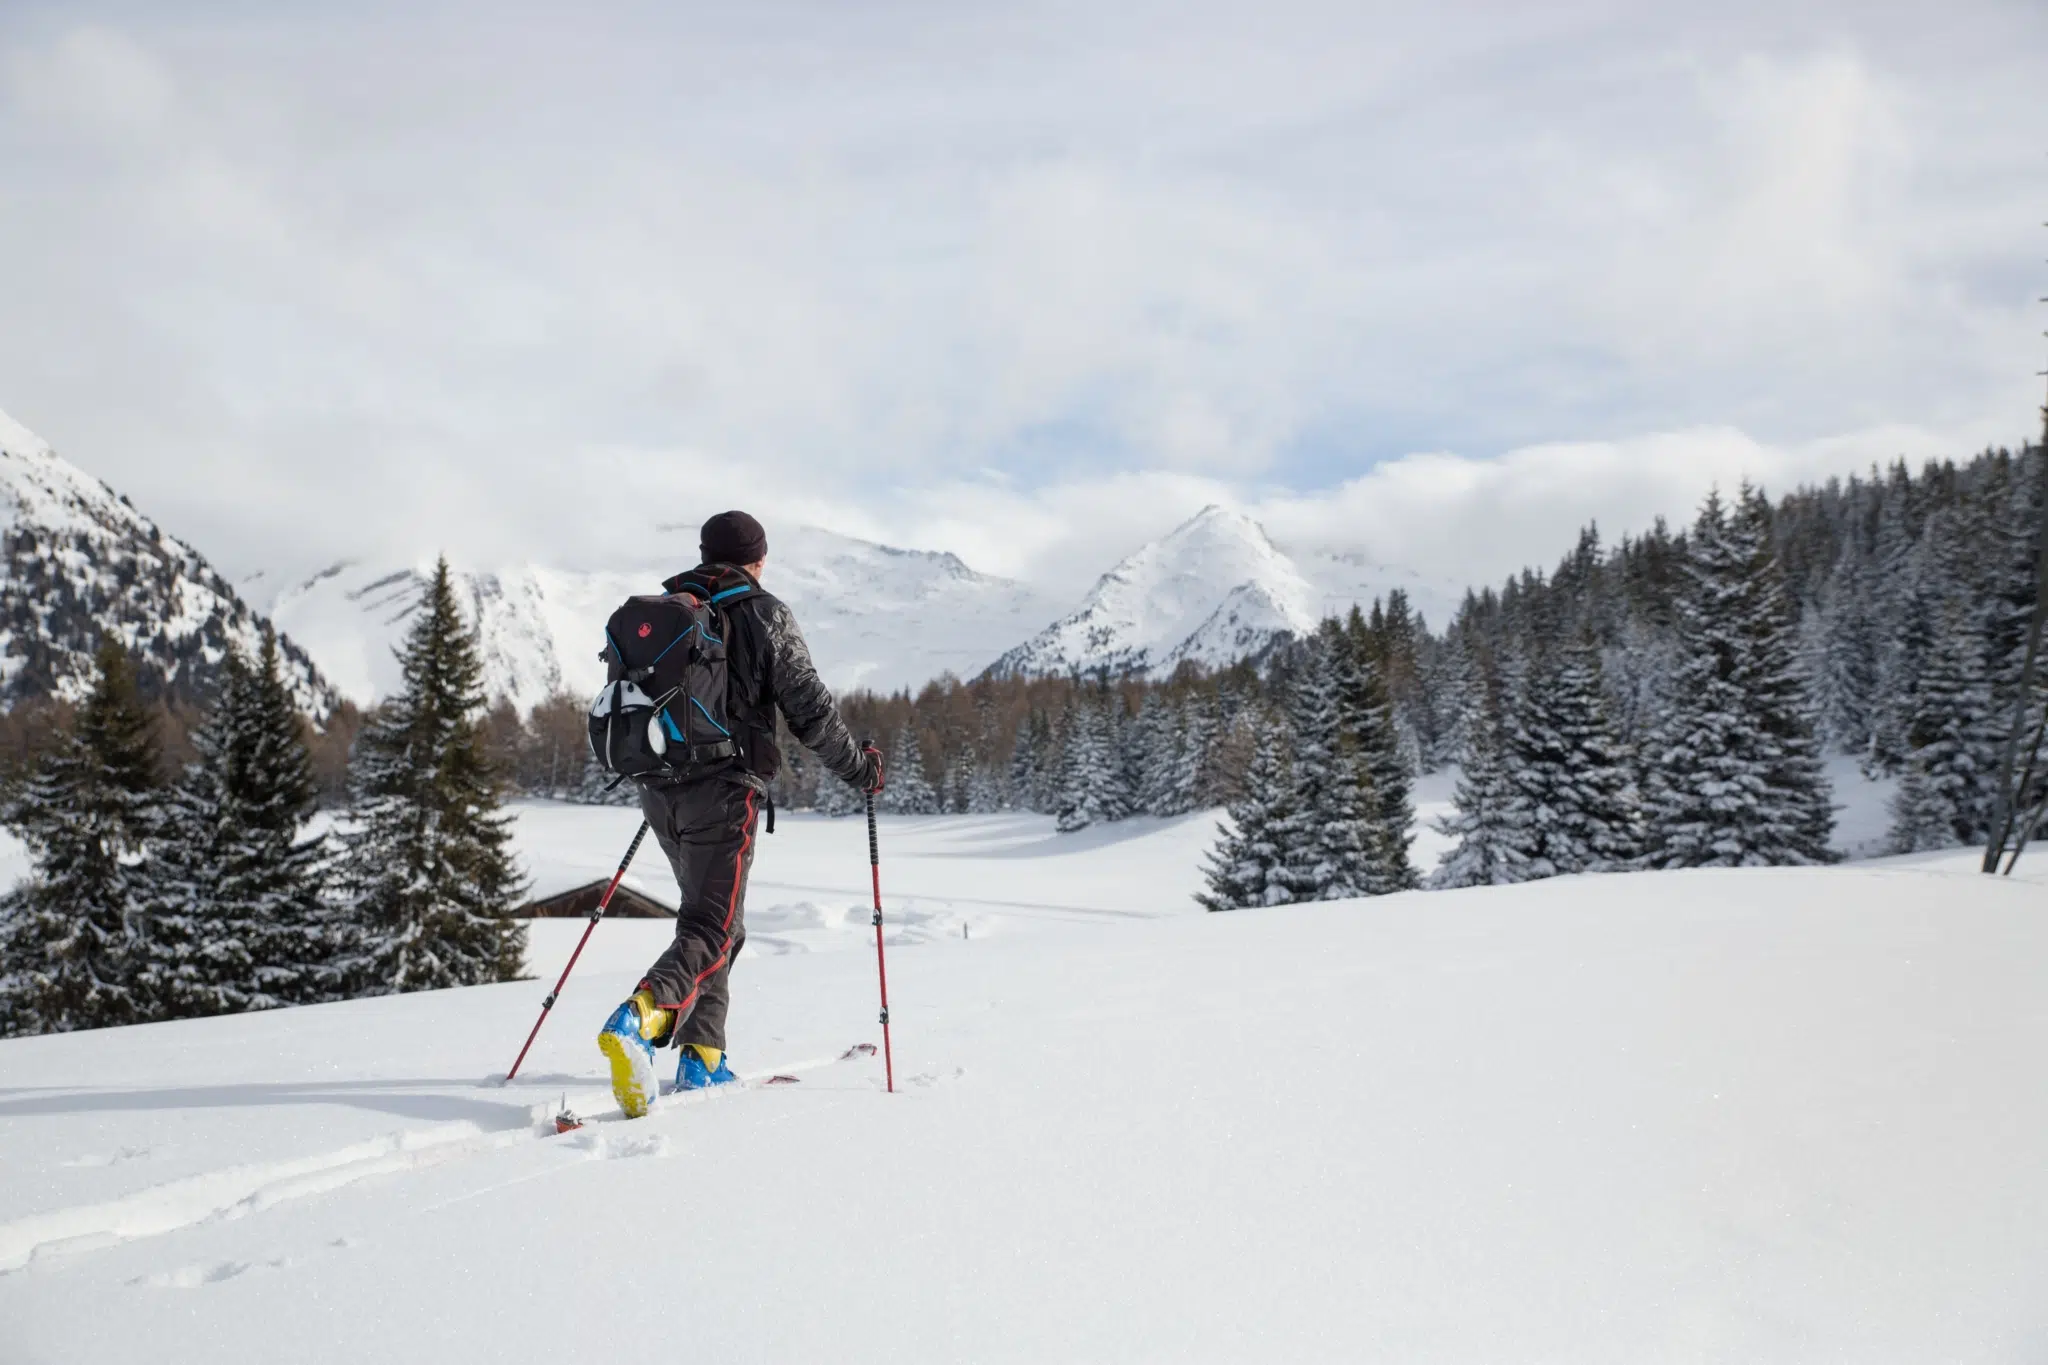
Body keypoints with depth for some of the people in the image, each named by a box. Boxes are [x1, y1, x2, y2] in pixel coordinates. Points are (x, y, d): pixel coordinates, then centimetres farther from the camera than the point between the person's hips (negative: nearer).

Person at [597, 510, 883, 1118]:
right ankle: (639, 1018, -33)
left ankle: (703, 1057, 15)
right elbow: (810, 708, -5)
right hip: (723, 792, -7)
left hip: (660, 792, 7)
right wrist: (857, 766, 9)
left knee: (712, 917, 19)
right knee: (711, 930, -8)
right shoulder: (763, 614, -3)